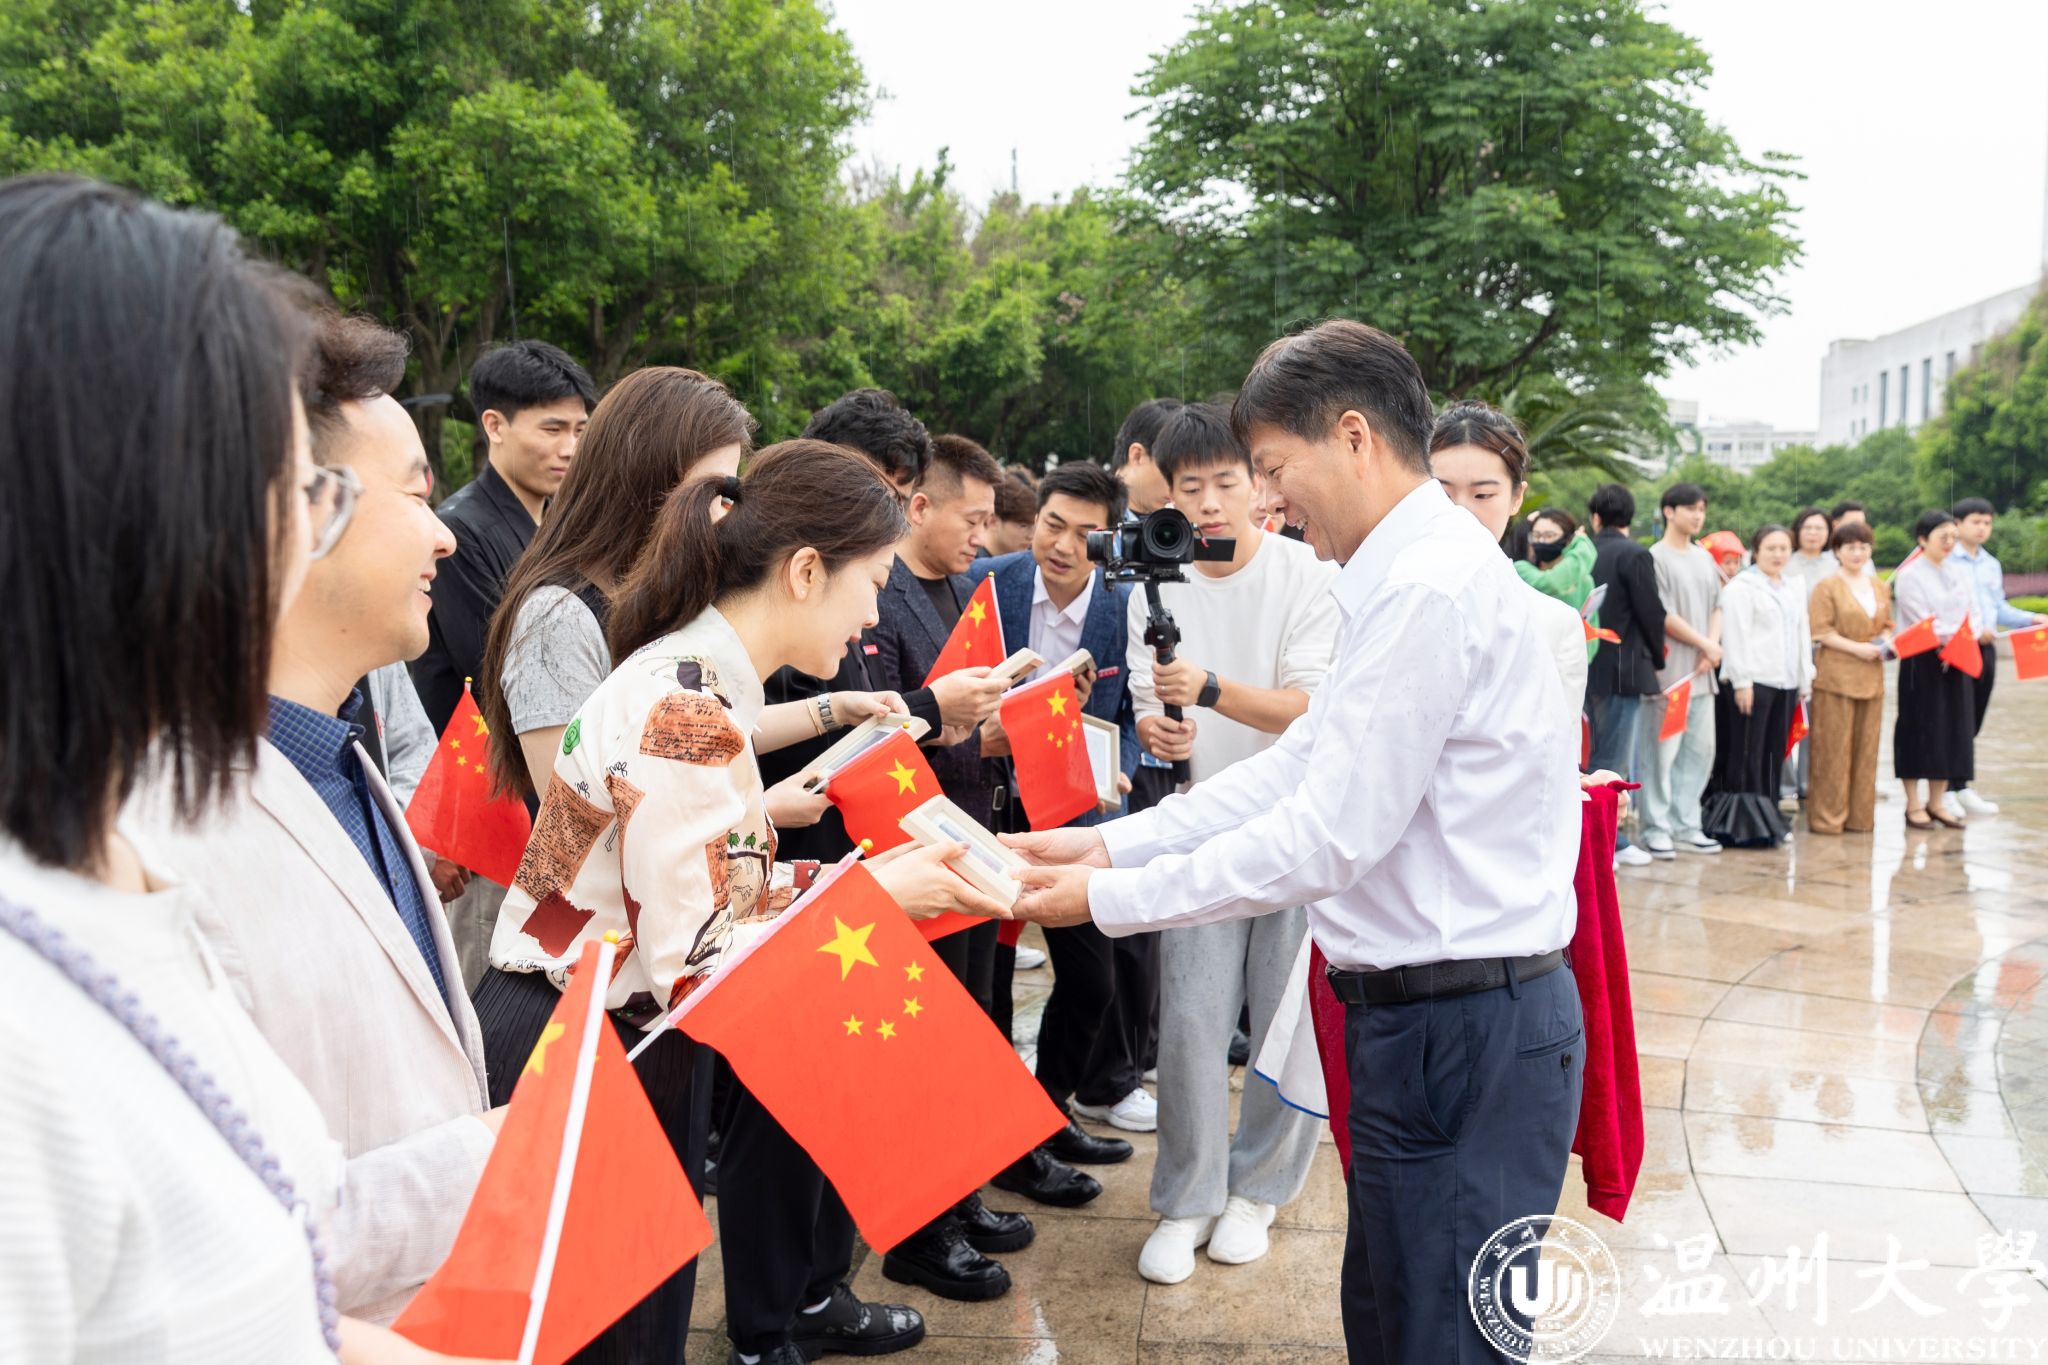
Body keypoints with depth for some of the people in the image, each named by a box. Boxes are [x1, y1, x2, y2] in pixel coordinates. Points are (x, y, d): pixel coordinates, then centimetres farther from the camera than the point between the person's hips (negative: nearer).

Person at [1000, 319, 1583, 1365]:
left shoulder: (1431, 588, -21)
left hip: (1466, 1031, -10)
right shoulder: (1411, 575, 13)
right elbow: (1299, 765, 13)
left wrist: (1106, 898, -14)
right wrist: (1110, 843, 6)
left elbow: (1329, 835, -22)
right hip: (1427, 1016, 10)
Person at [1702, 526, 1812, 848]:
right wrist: (1741, 681, -16)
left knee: (1774, 754, 8)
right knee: (1747, 755, -5)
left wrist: (1805, 681, 17)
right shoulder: (1741, 587, -5)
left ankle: (1767, 818, 16)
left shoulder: (1795, 587, 19)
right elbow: (1736, 637, -11)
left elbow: (1803, 635, 22)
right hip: (1754, 681, -7)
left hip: (1786, 683, 7)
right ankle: (1742, 823, -1)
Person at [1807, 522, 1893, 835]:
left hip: (1871, 677, 6)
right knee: (1834, 748, -4)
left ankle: (1860, 816, 17)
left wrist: (1887, 644, 0)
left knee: (1866, 748, 8)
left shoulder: (1880, 587, 15)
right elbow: (1820, 631, -10)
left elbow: (1887, 626, 21)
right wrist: (1858, 648, -16)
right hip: (1836, 676, -6)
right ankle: (1827, 817, 3)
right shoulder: (1828, 587, -3)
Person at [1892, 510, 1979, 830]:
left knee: (1953, 729, 7)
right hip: (1922, 662, -6)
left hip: (1957, 662, 6)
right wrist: (1955, 636, -14)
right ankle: (1913, 805, 6)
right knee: (1919, 729, -2)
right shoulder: (1909, 575, -6)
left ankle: (1936, 802, 16)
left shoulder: (1961, 572, 12)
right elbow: (1922, 622, -13)